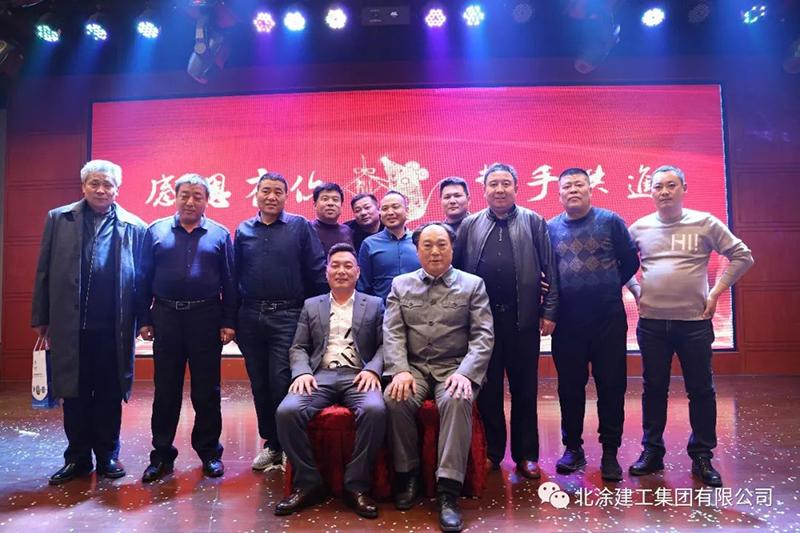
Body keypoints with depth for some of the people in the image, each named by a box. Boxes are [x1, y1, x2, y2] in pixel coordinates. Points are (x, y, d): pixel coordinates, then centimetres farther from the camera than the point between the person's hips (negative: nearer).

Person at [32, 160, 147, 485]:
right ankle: (77, 458, 26)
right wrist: (41, 317, 5)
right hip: (70, 325, 2)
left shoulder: (134, 227, 2)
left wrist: (142, 321, -3)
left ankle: (107, 456, 25)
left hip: (113, 328, -1)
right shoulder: (59, 219, 7)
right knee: (74, 394, 12)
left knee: (109, 395, 9)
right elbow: (44, 271, 7)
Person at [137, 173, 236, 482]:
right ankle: (162, 455, 21)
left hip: (206, 318, -1)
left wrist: (229, 322, -3)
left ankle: (209, 452, 20)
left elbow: (229, 282, 3)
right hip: (166, 317, 1)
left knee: (207, 391, 7)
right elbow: (144, 279, 6)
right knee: (165, 390, 8)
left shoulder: (220, 234, 5)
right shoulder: (156, 231, 7)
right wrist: (144, 319, 1)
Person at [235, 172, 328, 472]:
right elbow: (235, 276, 11)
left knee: (281, 382, -4)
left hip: (287, 317, -4)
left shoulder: (300, 227, 0)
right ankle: (270, 442, 26)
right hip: (251, 317, 4)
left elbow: (317, 271, -3)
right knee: (259, 384, 11)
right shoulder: (243, 231, 10)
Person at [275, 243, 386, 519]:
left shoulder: (374, 304, 16)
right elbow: (298, 348, 13)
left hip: (358, 376, -1)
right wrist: (302, 372, -8)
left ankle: (357, 485, -16)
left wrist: (372, 369, -13)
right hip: (320, 375, 2)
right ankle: (308, 483, -9)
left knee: (375, 410, -34)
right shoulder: (311, 306, 20)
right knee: (287, 411, -27)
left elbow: (384, 345, 7)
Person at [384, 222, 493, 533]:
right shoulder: (401, 285, 11)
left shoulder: (472, 285, 5)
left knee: (456, 401, -33)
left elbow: (483, 335, -3)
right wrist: (400, 370, -15)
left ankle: (448, 490, -24)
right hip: (414, 367, 2)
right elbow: (392, 333, 2)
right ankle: (408, 475, -6)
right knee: (395, 399, -28)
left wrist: (465, 372, -19)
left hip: (455, 368, -1)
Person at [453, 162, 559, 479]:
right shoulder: (469, 226, 8)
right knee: (487, 389, 9)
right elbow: (457, 271, 5)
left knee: (525, 389, 9)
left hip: (523, 319, -1)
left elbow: (549, 271, 2)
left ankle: (526, 455, 22)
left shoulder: (533, 223, 5)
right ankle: (491, 452, 24)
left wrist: (549, 312, -4)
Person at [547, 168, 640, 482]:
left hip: (608, 317, -1)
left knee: (612, 385, 4)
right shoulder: (550, 228, 6)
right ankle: (573, 448, 24)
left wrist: (610, 288, 3)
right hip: (567, 320, 2)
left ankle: (610, 453, 18)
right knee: (570, 386, 9)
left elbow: (630, 261, 5)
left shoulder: (610, 221, 2)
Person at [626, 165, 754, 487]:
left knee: (701, 391, 5)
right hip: (652, 322, 1)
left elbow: (742, 256, 4)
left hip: (695, 322, -1)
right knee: (653, 389, 9)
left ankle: (702, 457, 20)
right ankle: (652, 452, 21)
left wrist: (716, 293, -2)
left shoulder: (704, 223, 0)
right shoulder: (640, 228, 5)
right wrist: (635, 292, 5)